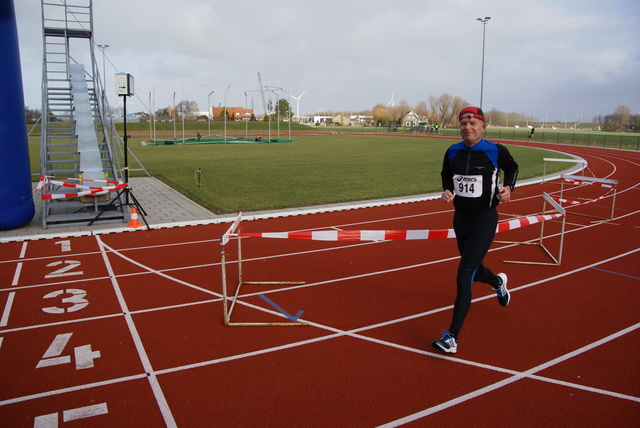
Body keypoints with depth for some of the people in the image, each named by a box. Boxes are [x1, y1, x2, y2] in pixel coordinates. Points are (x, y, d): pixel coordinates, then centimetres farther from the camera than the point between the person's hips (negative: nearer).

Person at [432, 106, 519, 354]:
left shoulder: (496, 151, -10)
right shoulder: (453, 152, 1)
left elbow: (512, 168, 10)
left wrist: (508, 188, -9)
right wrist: (446, 190, -3)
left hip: (485, 219, -5)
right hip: (460, 218, 5)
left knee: (464, 275, -14)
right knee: (473, 269, 21)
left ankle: (452, 337, -10)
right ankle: (497, 282, 60)